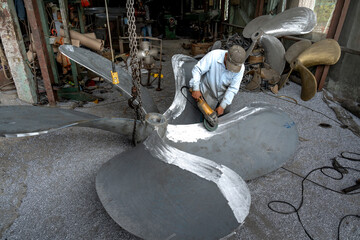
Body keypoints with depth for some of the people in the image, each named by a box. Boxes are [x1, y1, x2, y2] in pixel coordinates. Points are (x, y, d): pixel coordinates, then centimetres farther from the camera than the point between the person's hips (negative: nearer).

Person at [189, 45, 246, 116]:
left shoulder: (241, 68, -23)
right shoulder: (213, 56, -31)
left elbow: (233, 89, -20)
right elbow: (197, 70, -23)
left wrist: (222, 106, -22)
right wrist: (196, 89, -28)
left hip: (224, 94, 2)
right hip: (208, 92, -2)